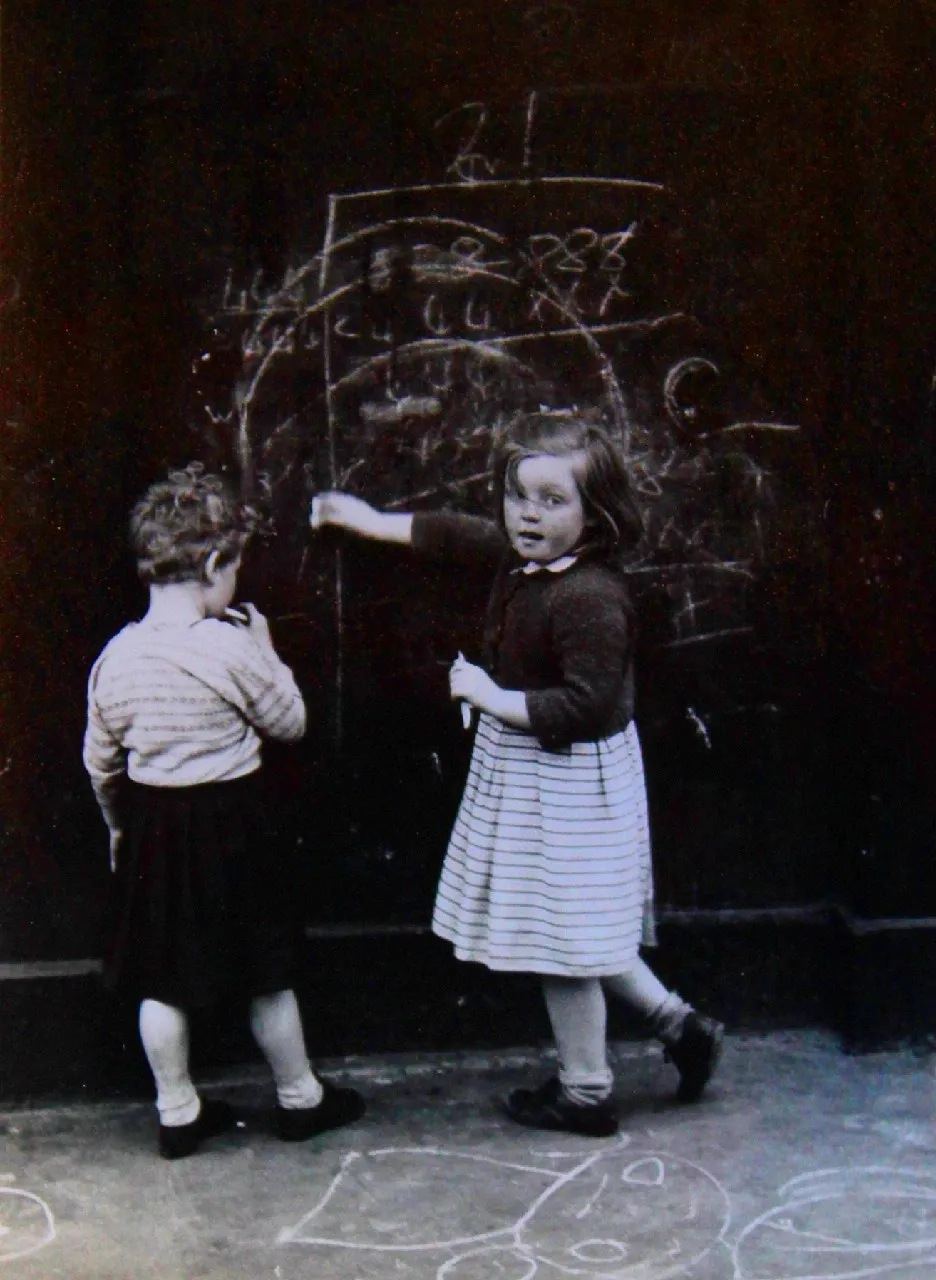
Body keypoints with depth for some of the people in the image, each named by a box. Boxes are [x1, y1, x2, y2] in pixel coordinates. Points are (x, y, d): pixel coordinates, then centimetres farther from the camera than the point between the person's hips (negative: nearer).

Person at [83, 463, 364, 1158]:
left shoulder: (117, 655, -3)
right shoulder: (231, 647, -18)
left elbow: (101, 761, 6)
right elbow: (290, 721, -5)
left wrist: (119, 826, 21)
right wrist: (265, 650, 5)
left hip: (150, 824, 5)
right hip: (228, 822, -5)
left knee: (162, 980, 13)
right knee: (268, 974, 12)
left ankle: (178, 1113, 24)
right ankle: (300, 1099, 26)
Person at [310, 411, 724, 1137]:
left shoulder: (590, 599, -26)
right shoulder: (525, 558, 2)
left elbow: (588, 703, -29)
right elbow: (458, 536, 20)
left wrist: (494, 697, -23)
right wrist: (372, 521, 29)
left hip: (567, 782, -10)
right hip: (529, 770, 10)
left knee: (560, 938, 4)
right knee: (578, 933, 20)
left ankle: (586, 1093, 21)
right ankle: (679, 1024, 30)